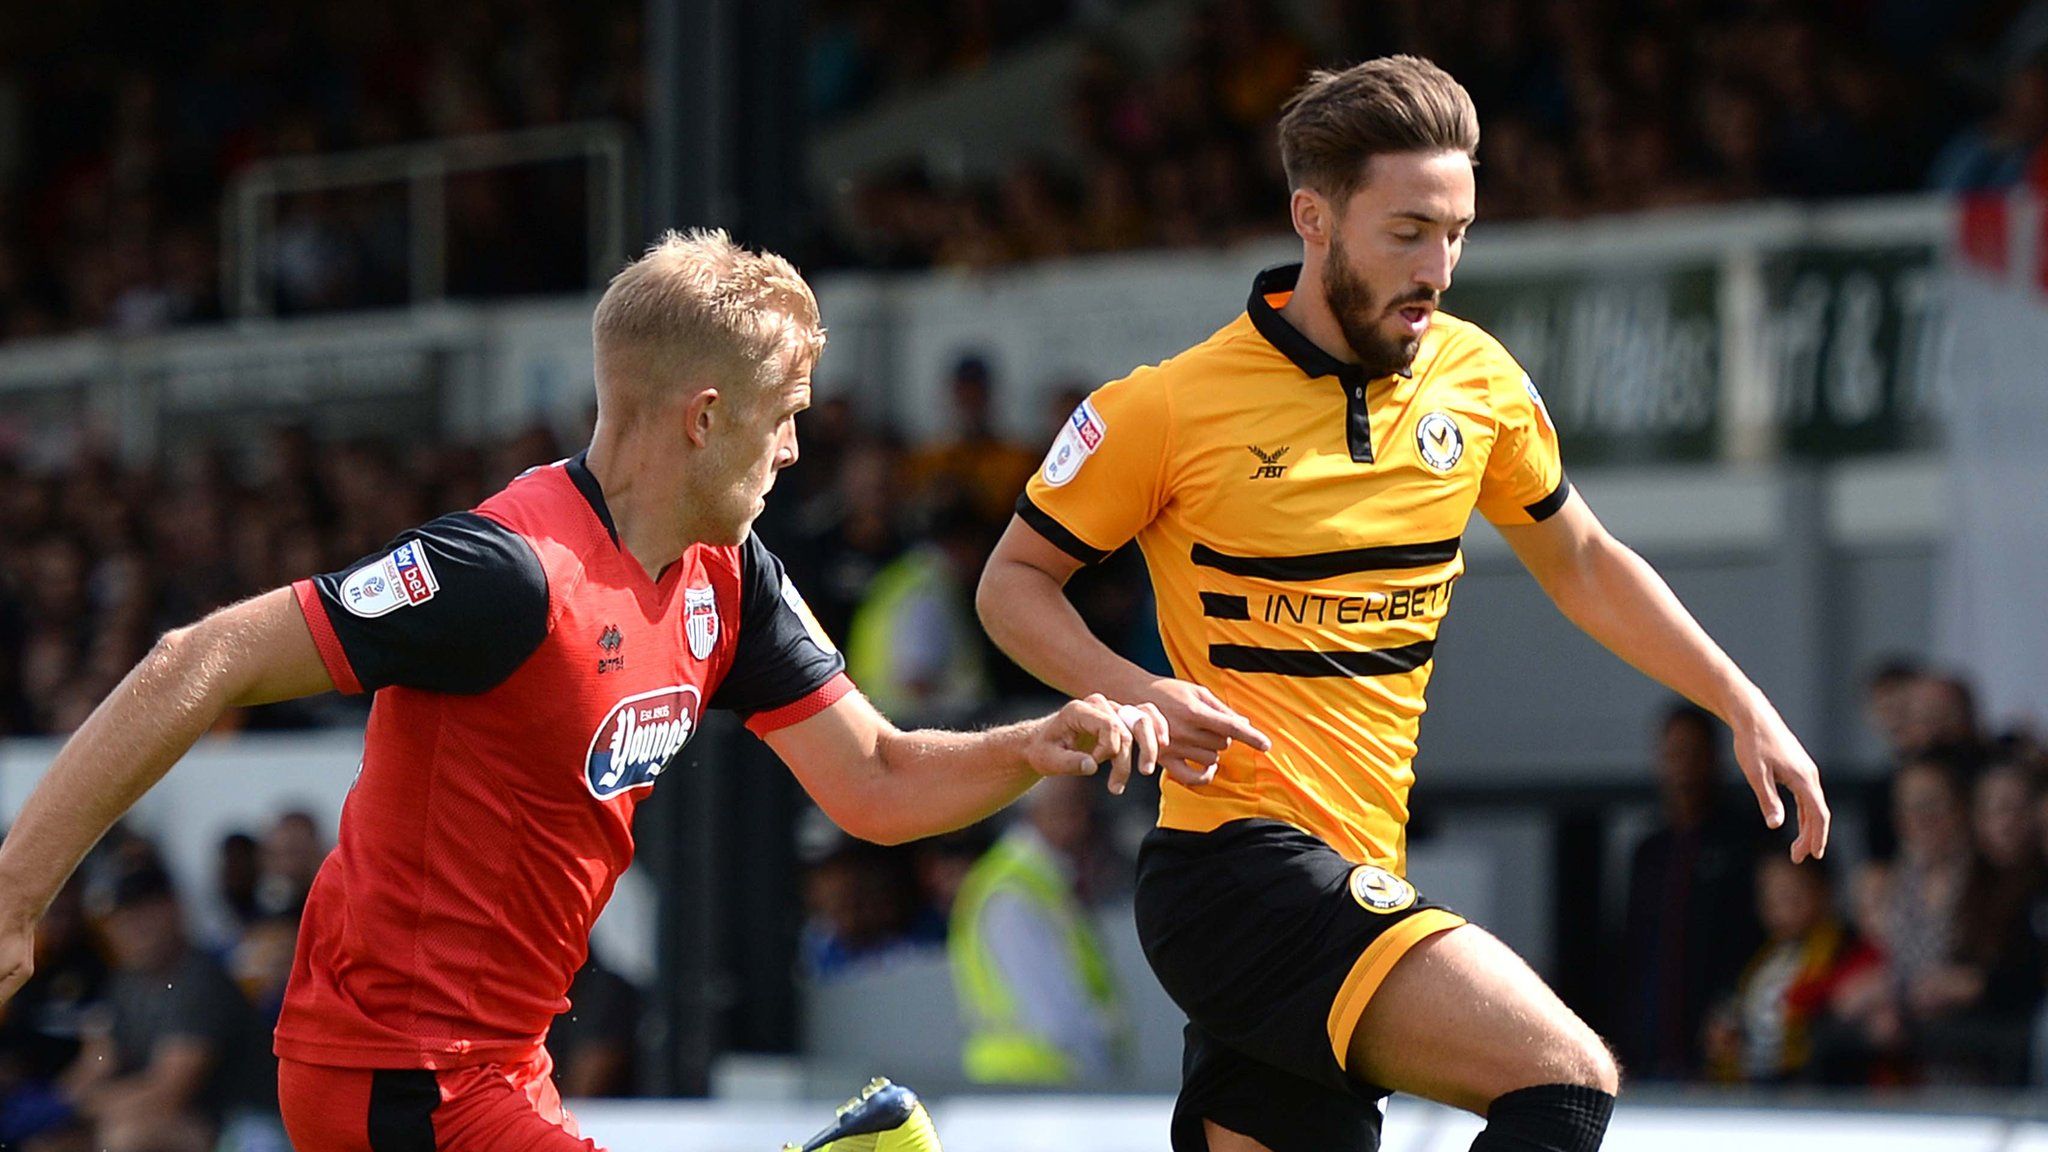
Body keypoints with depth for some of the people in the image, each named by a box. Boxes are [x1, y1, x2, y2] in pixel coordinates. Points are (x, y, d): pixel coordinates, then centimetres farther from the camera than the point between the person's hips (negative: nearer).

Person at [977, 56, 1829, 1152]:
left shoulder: (1477, 381, 8)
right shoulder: (1169, 407, -8)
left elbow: (1582, 564, 24)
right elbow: (1014, 579, 3)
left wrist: (1745, 708, 18)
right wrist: (1133, 692, -15)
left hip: (1358, 878, 7)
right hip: (1236, 855, -7)